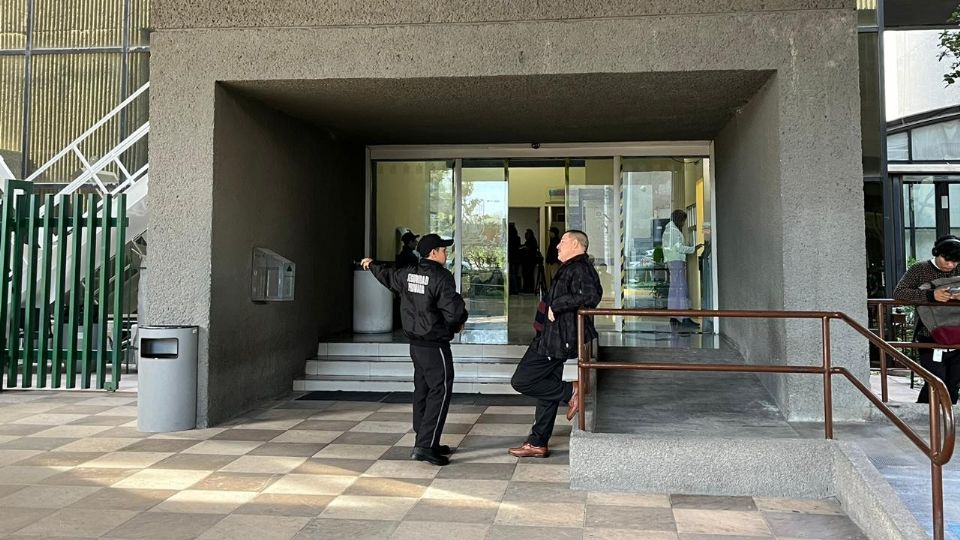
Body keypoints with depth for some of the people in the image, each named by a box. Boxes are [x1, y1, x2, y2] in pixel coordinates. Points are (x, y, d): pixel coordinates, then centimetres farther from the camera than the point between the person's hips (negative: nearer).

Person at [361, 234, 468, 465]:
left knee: (422, 390, 14)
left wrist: (371, 265, 49)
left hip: (416, 343, 9)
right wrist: (460, 322, 2)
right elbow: (453, 312, -22)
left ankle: (425, 442, 22)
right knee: (440, 391, -7)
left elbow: (388, 275, 28)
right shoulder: (441, 277, -16)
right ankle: (425, 445, -11)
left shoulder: (408, 274, 7)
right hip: (435, 345, -8)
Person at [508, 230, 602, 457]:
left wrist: (556, 305, -23)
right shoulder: (569, 269, 20)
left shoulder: (579, 268, -13)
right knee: (546, 390, 14)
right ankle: (538, 443, 21)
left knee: (521, 381, -9)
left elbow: (590, 296, -30)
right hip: (553, 339, 11)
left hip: (557, 341, -11)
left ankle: (571, 392, -4)